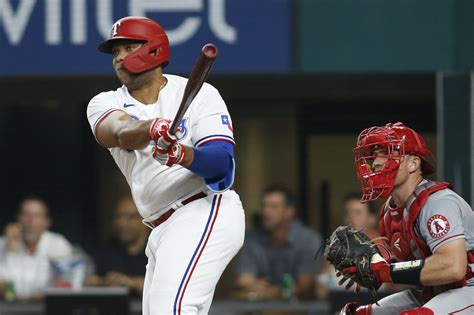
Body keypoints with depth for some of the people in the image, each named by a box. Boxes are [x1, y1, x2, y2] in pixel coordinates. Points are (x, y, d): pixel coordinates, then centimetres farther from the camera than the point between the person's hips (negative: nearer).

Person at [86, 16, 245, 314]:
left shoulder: (199, 94, -2)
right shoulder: (105, 104, 9)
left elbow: (222, 160, -15)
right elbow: (120, 132, -16)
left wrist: (185, 155, -37)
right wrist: (150, 128, -39)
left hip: (206, 214, -8)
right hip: (163, 230, 8)